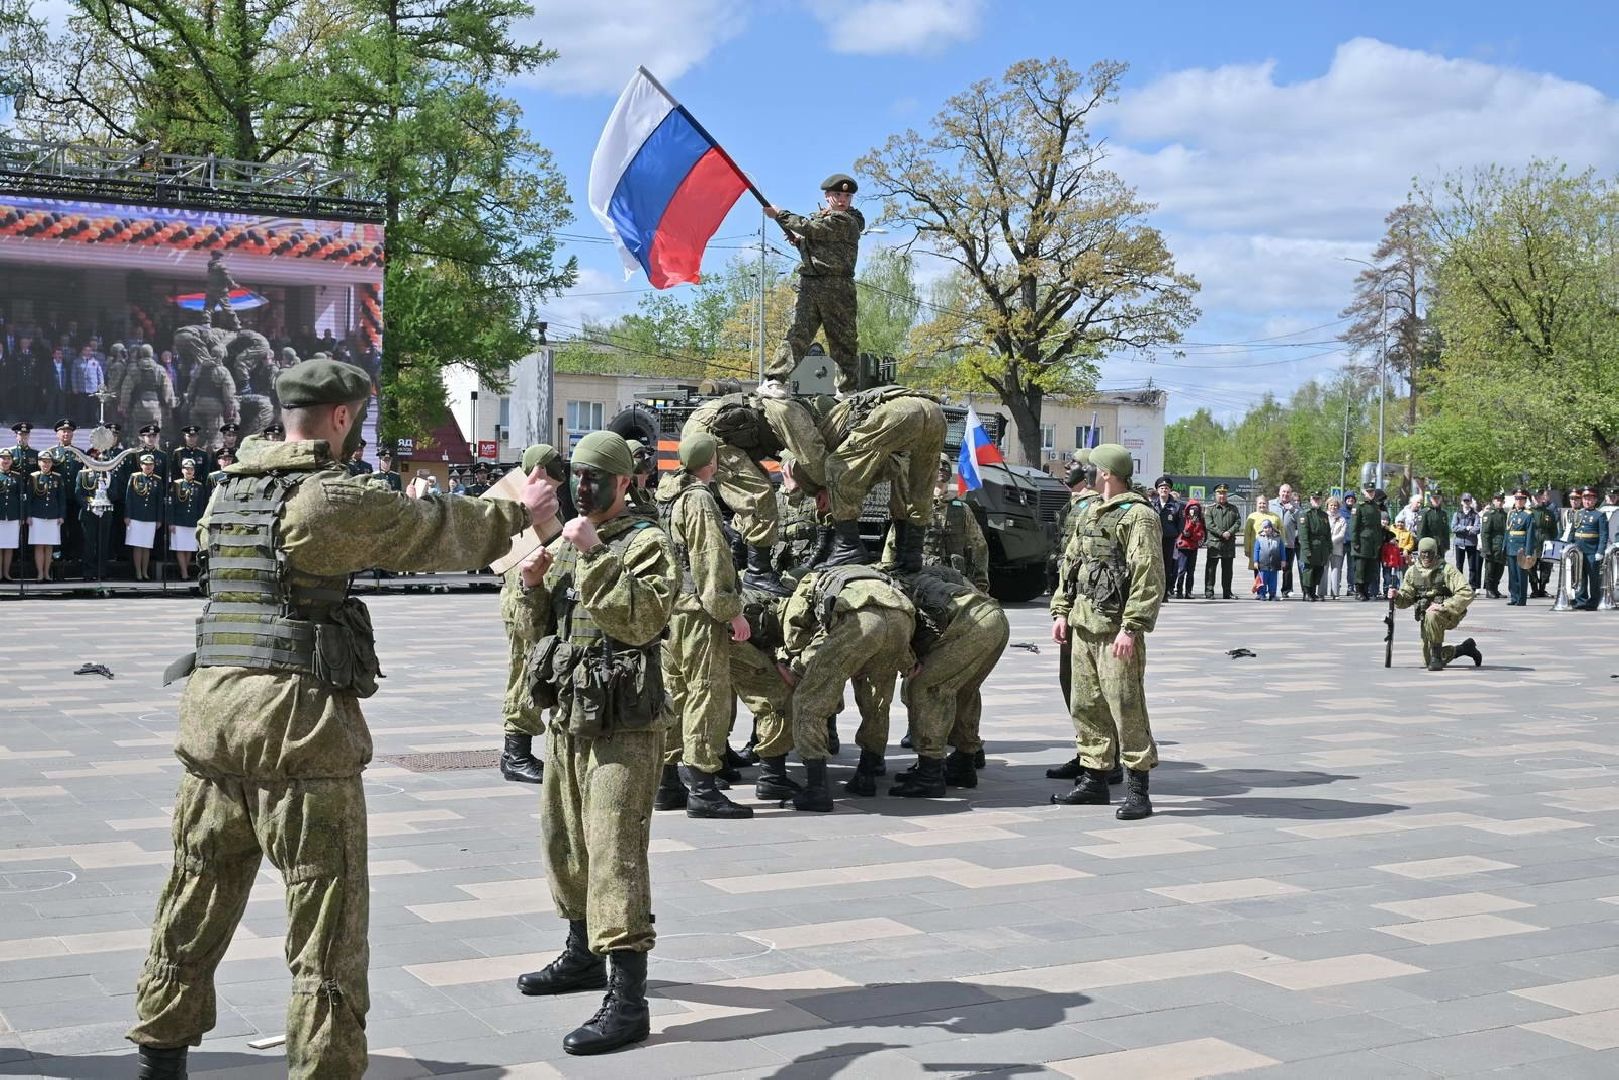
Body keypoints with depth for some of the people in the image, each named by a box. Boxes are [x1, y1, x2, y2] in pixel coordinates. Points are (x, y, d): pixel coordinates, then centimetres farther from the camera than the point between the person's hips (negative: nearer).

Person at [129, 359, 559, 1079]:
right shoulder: (332, 498, -10)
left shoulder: (229, 491, 12)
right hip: (300, 720, -8)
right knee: (327, 915, 0)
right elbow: (437, 531, -1)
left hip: (212, 704, 8)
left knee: (198, 896, 19)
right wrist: (520, 512, 17)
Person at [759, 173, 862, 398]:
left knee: (843, 340, 0)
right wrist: (800, 241, 6)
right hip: (809, 284, 6)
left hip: (836, 288, -6)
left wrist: (779, 215, -6)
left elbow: (811, 228, -13)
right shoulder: (820, 217, 22)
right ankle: (773, 381, -16)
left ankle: (848, 390, 7)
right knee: (797, 333, -6)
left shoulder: (846, 221, -5)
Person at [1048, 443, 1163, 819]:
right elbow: (1072, 563, 23)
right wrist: (1061, 611, 12)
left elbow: (1149, 578, -16)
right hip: (1084, 623, 9)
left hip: (1117, 628, -9)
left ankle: (1137, 788, -3)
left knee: (1125, 704, -8)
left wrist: (1131, 628, -22)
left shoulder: (1138, 516, -9)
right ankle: (1094, 780, 20)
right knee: (1086, 704, 11)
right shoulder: (1090, 514, 18)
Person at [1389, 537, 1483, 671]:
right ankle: (1465, 648, 33)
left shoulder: (1447, 569, -12)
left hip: (1449, 615, -6)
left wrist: (1443, 606, -28)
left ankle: (1437, 657, -24)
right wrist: (1397, 596, -17)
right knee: (1428, 660, 6)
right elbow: (1406, 599, 7)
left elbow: (1467, 593, -20)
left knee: (1432, 616, -40)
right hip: (1426, 617, 6)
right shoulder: (1412, 572, 3)